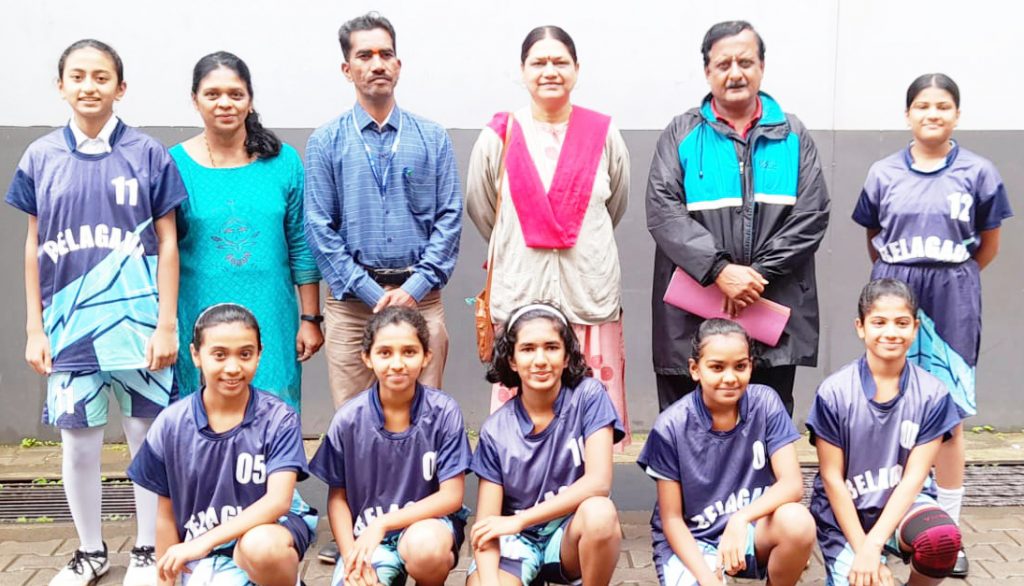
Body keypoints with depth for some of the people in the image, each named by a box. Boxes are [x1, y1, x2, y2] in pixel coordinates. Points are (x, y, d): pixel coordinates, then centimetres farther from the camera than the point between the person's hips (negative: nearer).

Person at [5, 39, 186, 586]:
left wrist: (166, 324, -4)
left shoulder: (148, 154, -1)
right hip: (69, 324, 2)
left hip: (137, 321, -2)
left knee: (147, 437, 6)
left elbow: (166, 243, 0)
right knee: (78, 444, 8)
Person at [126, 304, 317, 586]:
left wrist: (203, 541, -27)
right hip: (205, 556, 3)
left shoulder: (278, 418, -10)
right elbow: (167, 514, 6)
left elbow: (278, 500, -20)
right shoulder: (171, 424, -2)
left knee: (260, 547, -38)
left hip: (269, 529, -2)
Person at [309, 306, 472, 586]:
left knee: (424, 545, -36)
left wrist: (382, 524, -18)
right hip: (367, 536, 2)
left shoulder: (443, 412, -11)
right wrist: (352, 558, -11)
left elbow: (452, 496, -10)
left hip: (428, 523, -2)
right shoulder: (348, 419, -6)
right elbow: (337, 497, 4)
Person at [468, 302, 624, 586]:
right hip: (517, 541, 1)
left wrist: (520, 520, -19)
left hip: (573, 534, 0)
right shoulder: (496, 430, -5)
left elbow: (598, 482, -18)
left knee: (600, 512, -34)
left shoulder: (589, 395, -9)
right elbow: (486, 523, -7)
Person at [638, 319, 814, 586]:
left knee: (797, 521, -30)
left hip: (752, 531, 2)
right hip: (689, 542, -2)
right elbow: (671, 518, -9)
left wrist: (741, 519, -33)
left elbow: (792, 484, -15)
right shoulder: (671, 427, -14)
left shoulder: (765, 404, -9)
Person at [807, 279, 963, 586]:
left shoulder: (932, 394, -8)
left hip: (903, 504, 0)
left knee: (942, 538, -33)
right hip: (846, 515, 0)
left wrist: (874, 544, -18)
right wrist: (862, 551, -12)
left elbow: (914, 477, -9)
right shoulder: (834, 392, -12)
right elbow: (832, 477, -8)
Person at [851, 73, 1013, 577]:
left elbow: (988, 245, 7)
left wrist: (949, 278, 10)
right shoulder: (883, 173, 4)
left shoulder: (978, 172, -1)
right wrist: (900, 277, 10)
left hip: (952, 303, -1)